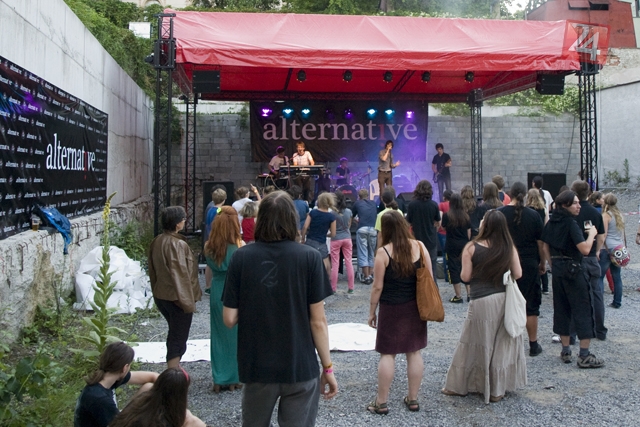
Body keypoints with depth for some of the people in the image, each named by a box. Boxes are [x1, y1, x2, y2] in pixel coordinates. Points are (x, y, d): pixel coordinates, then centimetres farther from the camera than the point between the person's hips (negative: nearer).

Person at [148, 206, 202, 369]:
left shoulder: (156, 242, 2)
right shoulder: (178, 245, -23)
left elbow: (153, 270, 11)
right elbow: (181, 275, -23)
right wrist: (188, 301, -16)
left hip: (161, 296, 9)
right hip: (177, 298, -9)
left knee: (174, 334, 24)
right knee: (179, 339, 3)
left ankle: (173, 370, 38)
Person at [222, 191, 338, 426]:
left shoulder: (241, 257, -7)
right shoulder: (309, 257, -11)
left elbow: (229, 319, -5)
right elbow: (318, 322, -10)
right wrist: (328, 367, 1)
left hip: (256, 367, 2)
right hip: (300, 367, -1)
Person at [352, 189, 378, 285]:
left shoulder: (357, 203, 15)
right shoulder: (374, 203, 23)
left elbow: (352, 216, 26)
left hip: (362, 229, -2)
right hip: (373, 229, 3)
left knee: (363, 253, 0)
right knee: (371, 253, 14)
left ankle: (366, 277, -5)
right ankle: (371, 275, 10)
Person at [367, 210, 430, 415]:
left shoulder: (384, 252, -14)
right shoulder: (419, 246, -3)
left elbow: (378, 286, -11)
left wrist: (372, 311, 1)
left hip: (391, 308, -4)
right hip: (415, 306, 4)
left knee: (387, 354, 4)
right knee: (414, 352, 11)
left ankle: (381, 402, 12)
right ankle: (412, 399, 21)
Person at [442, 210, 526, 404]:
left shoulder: (472, 248, -9)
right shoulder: (509, 247, -2)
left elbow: (465, 276, -7)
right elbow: (517, 274, 1)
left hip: (481, 302, -2)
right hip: (504, 300, 3)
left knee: (475, 344, 9)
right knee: (502, 344, 13)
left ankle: (458, 385, 21)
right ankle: (497, 390, 19)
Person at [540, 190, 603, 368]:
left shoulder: (551, 223, 7)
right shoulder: (571, 223, -16)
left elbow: (545, 248, 12)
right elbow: (585, 249, -23)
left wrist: (554, 266, 17)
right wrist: (591, 234, -7)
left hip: (557, 269, 8)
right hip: (573, 270, -8)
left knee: (561, 309, 13)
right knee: (582, 310, -1)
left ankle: (565, 351, 19)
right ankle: (584, 355, 1)